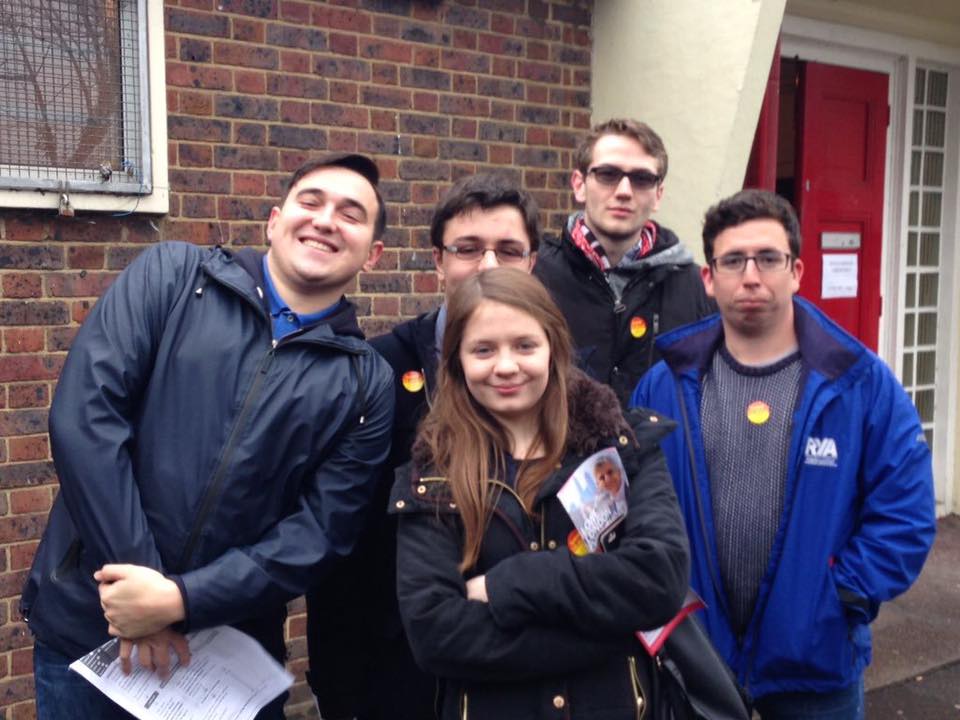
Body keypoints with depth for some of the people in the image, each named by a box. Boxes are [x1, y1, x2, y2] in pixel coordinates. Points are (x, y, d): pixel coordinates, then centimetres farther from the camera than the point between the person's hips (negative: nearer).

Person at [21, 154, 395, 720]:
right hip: (85, 626, 0)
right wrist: (140, 580, -16)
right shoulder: (173, 275, -3)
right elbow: (84, 415, -12)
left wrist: (180, 600, -17)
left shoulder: (369, 384, -2)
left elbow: (318, 533, -6)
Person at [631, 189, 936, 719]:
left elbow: (905, 513, -7)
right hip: (691, 651, 1)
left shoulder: (863, 383, -8)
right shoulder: (665, 386, -4)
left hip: (816, 657, 0)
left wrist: (843, 596, -11)